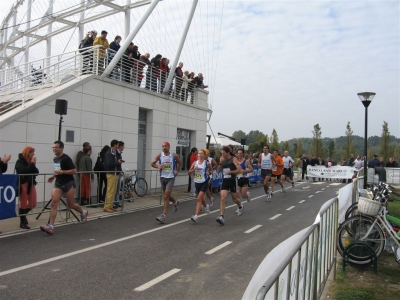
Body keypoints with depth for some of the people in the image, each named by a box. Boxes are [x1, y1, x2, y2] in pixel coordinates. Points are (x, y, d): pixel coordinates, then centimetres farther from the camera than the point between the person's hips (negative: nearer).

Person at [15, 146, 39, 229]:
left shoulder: (30, 162, 10)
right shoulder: (20, 162, -8)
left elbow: (36, 172, 5)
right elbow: (23, 171, -26)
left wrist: (33, 164, -9)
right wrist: (32, 164, -19)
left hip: (31, 184, 6)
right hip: (23, 184, -6)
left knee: (33, 203, 7)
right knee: (23, 203, 0)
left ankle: (23, 214, 34)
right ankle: (22, 222, 12)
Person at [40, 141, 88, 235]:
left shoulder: (66, 158, -13)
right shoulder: (55, 159, 11)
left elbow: (74, 171, -17)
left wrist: (62, 172, -23)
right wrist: (53, 176, 12)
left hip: (69, 183, -6)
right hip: (58, 184, 6)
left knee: (71, 205, 5)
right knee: (53, 203, -10)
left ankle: (83, 212, 35)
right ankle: (50, 226, -12)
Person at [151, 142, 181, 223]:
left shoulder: (174, 155, -5)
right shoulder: (159, 155, -3)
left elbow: (179, 162, 14)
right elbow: (152, 163, 6)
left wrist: (177, 170, 2)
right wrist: (158, 166, -14)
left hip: (171, 178, -3)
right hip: (162, 177, 3)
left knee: (166, 196, -10)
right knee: (166, 195, 17)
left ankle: (163, 216, -8)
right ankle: (175, 202, 50)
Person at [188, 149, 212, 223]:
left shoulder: (207, 163, -4)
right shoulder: (195, 163, 3)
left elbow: (211, 169, 13)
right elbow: (189, 172, 3)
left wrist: (209, 172, -9)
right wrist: (194, 169, -15)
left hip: (204, 182, -5)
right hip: (197, 182, 5)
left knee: (199, 198, -15)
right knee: (201, 198, 21)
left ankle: (196, 216, -17)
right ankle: (206, 206, 54)